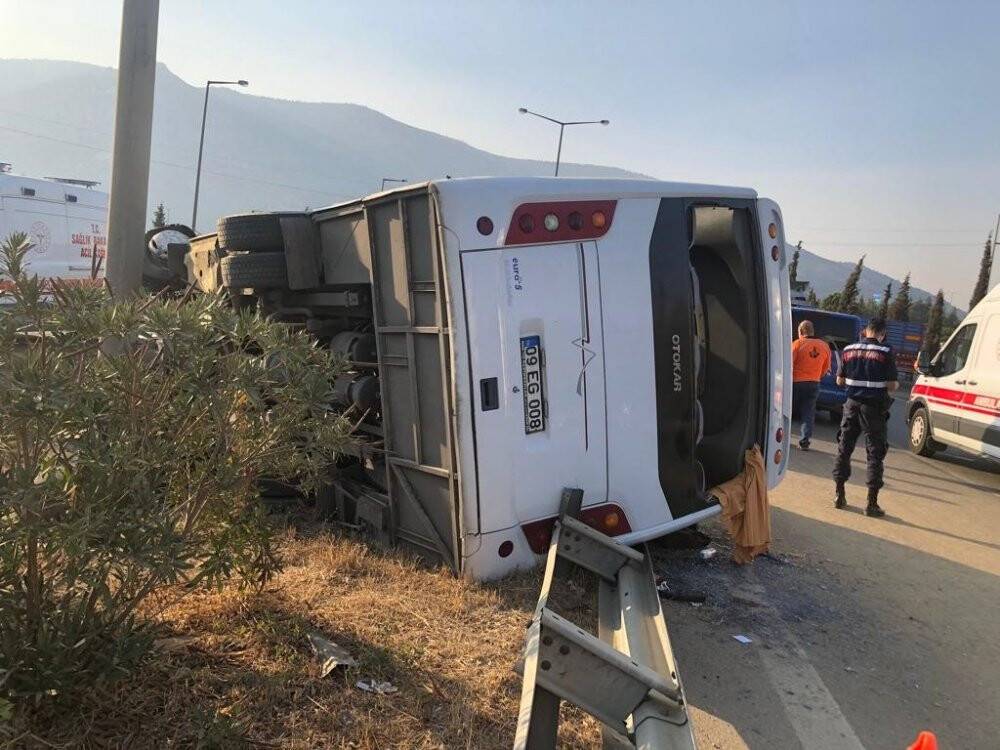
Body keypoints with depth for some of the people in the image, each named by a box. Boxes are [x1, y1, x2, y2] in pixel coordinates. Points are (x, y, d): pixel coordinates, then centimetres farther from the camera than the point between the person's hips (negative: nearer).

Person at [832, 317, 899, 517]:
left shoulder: (848, 350, 3)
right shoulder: (886, 352, -9)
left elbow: (840, 381, 9)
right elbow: (892, 386, -11)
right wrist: (896, 383, 11)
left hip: (852, 405, 3)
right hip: (874, 408, -3)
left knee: (844, 449, 13)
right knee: (875, 454, 4)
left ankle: (840, 496, 18)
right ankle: (872, 503, 5)